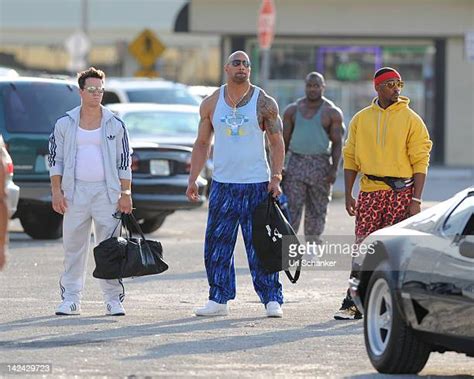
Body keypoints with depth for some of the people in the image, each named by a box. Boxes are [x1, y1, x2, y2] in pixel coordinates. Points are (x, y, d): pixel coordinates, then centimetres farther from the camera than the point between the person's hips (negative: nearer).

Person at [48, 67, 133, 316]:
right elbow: (55, 159, 8)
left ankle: (113, 299, 3)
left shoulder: (114, 125, 6)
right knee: (73, 246, 2)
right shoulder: (65, 123, 7)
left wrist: (125, 194, 1)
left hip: (106, 192, 0)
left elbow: (124, 162, 7)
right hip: (75, 191, 1)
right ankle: (71, 299, 7)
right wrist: (56, 192, -1)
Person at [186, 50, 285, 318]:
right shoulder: (212, 103, 8)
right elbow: (202, 143, 14)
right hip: (222, 184, 3)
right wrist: (193, 180, 6)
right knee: (217, 245, 1)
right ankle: (219, 300, 8)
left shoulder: (264, 103, 1)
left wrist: (276, 178, -10)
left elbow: (277, 143, 1)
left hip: (257, 184, -3)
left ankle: (272, 299, 2)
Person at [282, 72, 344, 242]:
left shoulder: (332, 112, 1)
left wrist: (334, 169, -12)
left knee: (317, 209, 3)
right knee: (291, 207, -8)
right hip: (296, 163, 1)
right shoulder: (292, 110, 9)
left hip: (320, 165, -1)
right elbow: (284, 140, 11)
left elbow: (337, 143, -1)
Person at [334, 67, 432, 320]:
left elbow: (420, 161, -2)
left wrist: (416, 199, -9)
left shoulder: (411, 119, 0)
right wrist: (348, 195, 5)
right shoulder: (361, 119, 8)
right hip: (370, 192, 2)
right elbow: (350, 158, 11)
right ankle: (353, 304, 0)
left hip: (401, 193, -2)